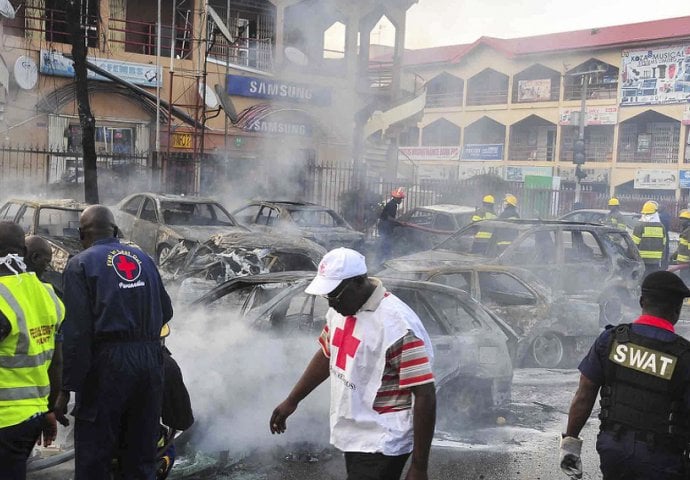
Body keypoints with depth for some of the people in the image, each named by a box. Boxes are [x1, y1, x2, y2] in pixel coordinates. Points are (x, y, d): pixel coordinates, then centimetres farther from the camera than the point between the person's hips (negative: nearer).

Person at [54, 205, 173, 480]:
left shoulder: (81, 264, -4)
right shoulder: (144, 259, 11)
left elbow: (76, 331, -12)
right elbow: (166, 312, 13)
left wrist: (66, 389, -10)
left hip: (107, 364, -5)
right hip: (151, 361, 5)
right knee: (141, 456, 15)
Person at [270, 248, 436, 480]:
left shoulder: (397, 325, -27)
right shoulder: (342, 308, -1)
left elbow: (425, 396, -25)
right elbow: (327, 356, 17)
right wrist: (292, 401, 23)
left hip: (380, 445, -8)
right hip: (353, 436, 8)